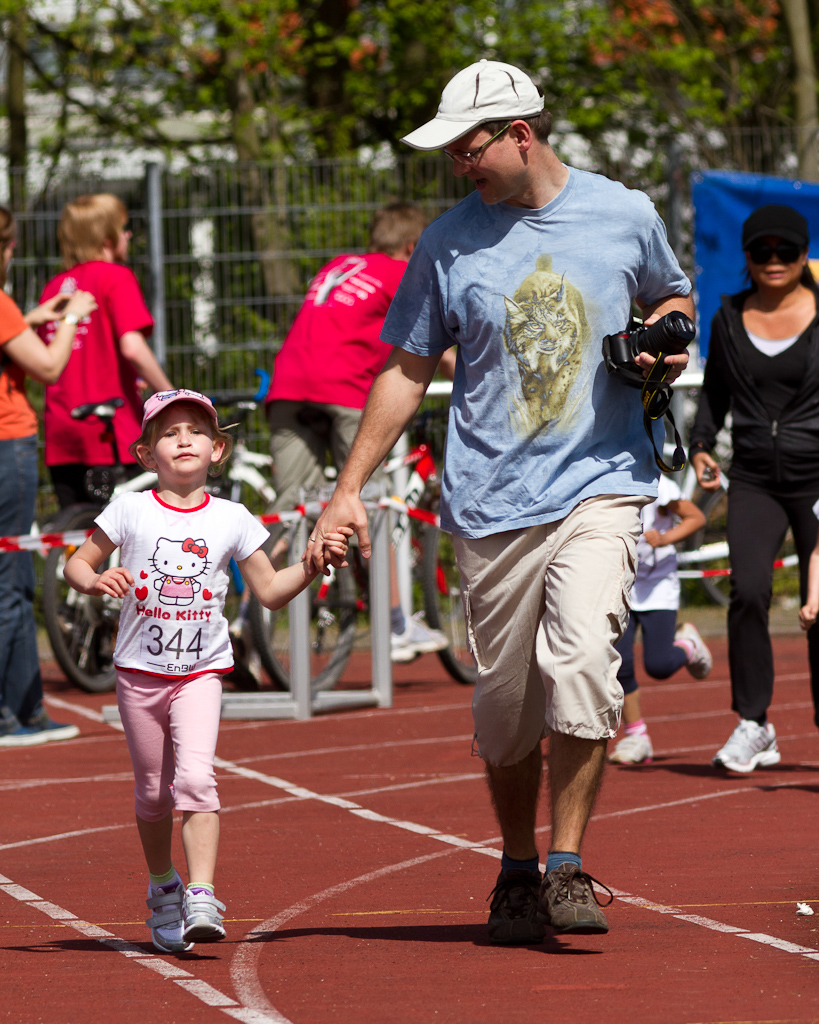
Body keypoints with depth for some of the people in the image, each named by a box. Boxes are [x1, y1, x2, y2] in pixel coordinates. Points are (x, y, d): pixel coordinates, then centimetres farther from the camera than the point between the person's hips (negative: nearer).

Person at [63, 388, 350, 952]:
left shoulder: (232, 519, 1)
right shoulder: (130, 511, -2)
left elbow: (270, 591, 7)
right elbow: (78, 562, 5)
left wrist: (312, 567, -9)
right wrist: (95, 581, -17)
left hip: (202, 672, -1)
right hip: (140, 670, 1)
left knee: (195, 777, -20)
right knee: (153, 791, 10)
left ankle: (202, 898, -24)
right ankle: (163, 885, 33)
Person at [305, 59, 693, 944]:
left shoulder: (625, 216, 3)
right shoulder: (449, 242, 3)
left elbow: (671, 296, 22)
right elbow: (407, 370, 8)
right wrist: (348, 489, 4)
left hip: (601, 483, -1)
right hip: (490, 502, 1)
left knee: (581, 660, -21)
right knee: (505, 704, 4)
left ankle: (568, 864, -11)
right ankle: (518, 872, 23)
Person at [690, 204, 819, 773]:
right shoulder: (730, 318, 8)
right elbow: (716, 390, 20)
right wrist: (702, 444, 4)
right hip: (753, 480, 2)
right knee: (748, 590, -16)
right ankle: (754, 726, -8)